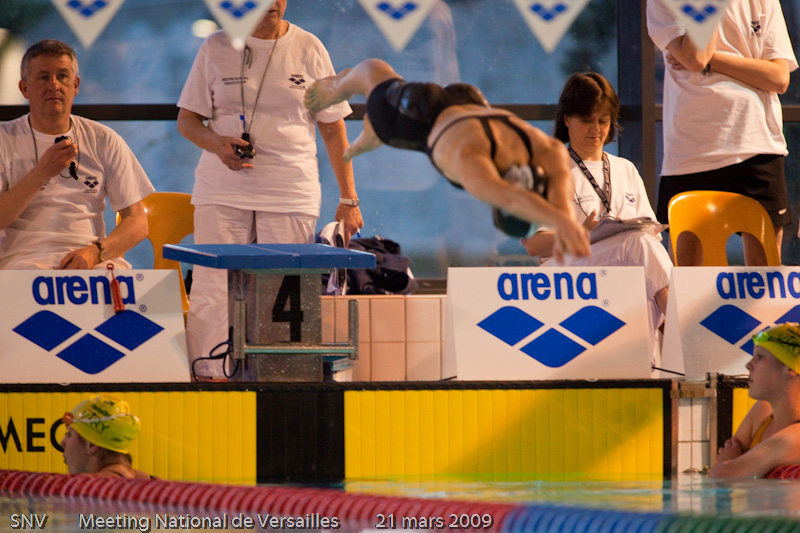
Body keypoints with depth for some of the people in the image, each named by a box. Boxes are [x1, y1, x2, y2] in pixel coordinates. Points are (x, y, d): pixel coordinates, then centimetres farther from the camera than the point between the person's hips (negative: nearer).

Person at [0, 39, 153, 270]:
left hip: (94, 260, 2)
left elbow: (138, 222, 8)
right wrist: (42, 173, -12)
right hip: (26, 258, -2)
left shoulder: (104, 141, 13)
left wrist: (95, 251, -11)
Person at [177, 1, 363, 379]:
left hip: (292, 195, 0)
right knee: (212, 290, -7)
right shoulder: (215, 48, 7)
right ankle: (207, 374, -5)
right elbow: (186, 119, 10)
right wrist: (216, 144, -13)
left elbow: (334, 129, 10)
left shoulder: (309, 50, 8)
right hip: (223, 190, 0)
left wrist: (348, 199, 6)